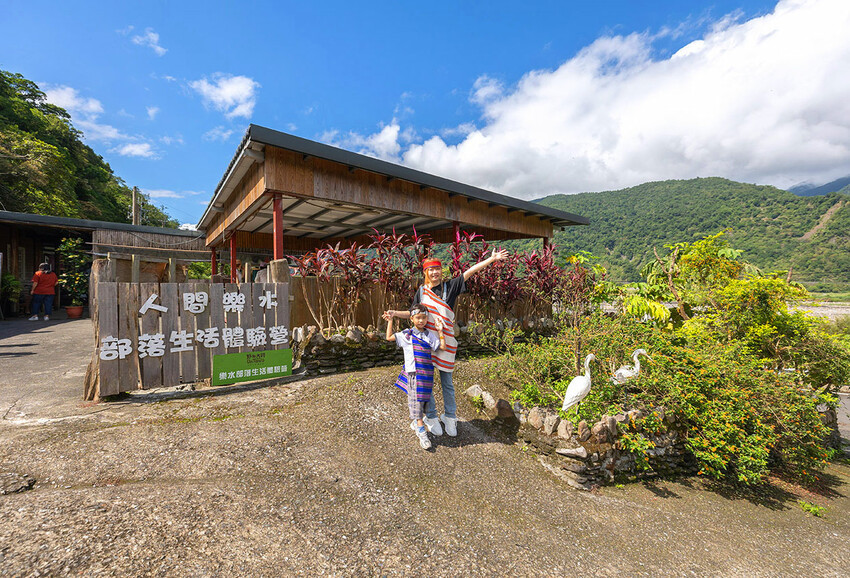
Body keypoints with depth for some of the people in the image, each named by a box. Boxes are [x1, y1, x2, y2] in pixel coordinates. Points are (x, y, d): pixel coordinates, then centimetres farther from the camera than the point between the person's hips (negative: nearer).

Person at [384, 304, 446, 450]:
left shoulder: (430, 335, 6)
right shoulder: (406, 334, 5)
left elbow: (442, 347, -1)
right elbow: (389, 337, 11)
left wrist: (440, 331, -6)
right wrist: (390, 321, 7)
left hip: (426, 373, 1)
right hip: (412, 372, -1)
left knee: (419, 399, 11)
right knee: (415, 399, -2)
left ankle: (416, 422, 35)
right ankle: (421, 432, 4)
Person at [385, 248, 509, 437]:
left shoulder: (450, 286, 0)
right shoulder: (422, 291, 7)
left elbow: (469, 272, -6)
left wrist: (492, 259, -10)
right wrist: (396, 313, 0)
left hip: (446, 341, -1)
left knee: (446, 382, 10)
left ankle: (450, 418, 27)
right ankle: (431, 417, 24)